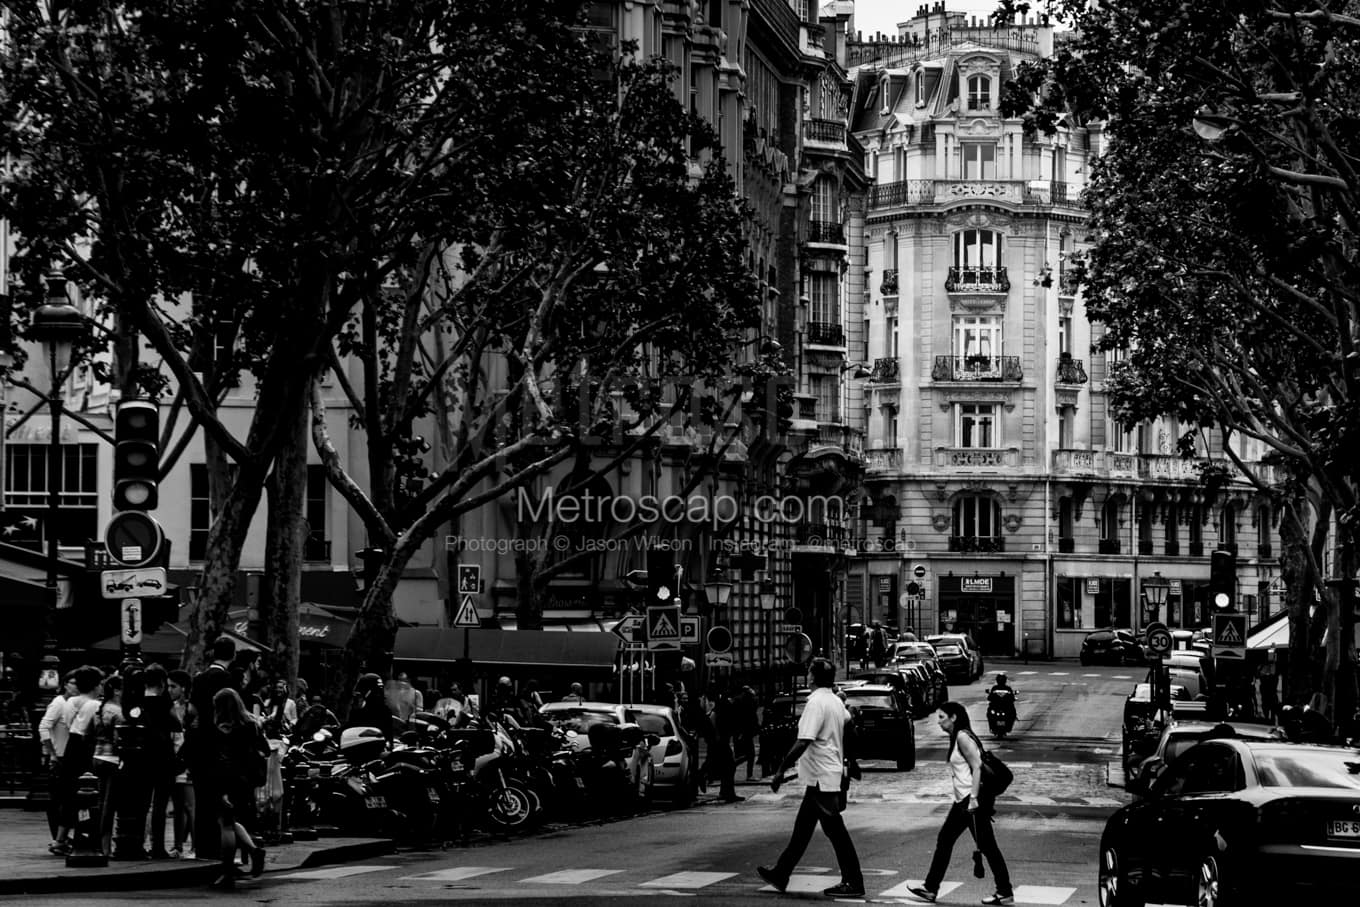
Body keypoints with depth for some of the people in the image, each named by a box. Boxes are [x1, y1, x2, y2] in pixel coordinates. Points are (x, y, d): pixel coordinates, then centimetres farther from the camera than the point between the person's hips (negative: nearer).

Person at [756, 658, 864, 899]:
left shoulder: (816, 703, -18)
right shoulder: (836, 701, 8)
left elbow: (802, 742, -25)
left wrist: (781, 770, -21)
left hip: (822, 778, -9)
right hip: (829, 775, 9)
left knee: (835, 831, -4)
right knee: (802, 828, 15)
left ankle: (853, 883, 0)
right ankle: (781, 874, 22)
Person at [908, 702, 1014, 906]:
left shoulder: (963, 737, -13)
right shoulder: (956, 738, 15)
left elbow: (977, 767, -20)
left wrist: (974, 798, -25)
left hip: (972, 799, -11)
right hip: (962, 800, 11)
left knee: (986, 846, -5)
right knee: (945, 839, 12)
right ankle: (930, 888, 17)